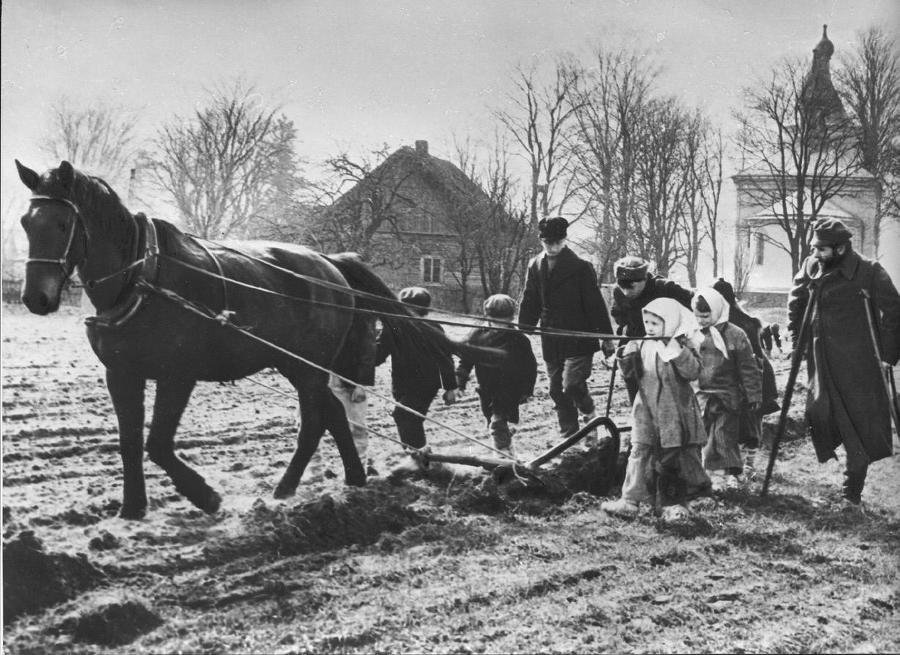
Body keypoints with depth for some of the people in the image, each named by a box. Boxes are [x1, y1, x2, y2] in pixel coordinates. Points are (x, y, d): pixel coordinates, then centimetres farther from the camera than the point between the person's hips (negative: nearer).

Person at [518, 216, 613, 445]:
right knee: (557, 391, 9)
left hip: (578, 339, -5)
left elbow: (595, 304, -8)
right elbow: (529, 303, 12)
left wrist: (607, 337, -9)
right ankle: (569, 438, 21)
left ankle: (588, 413, 15)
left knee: (572, 385, -17)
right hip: (551, 341, 5)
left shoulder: (580, 267, -8)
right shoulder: (535, 266, 7)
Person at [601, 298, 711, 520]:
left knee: (674, 457, 7)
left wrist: (677, 351, -28)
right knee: (640, 453, 0)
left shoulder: (683, 345, -8)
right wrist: (627, 357, -11)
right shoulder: (643, 345, 6)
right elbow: (630, 373, 7)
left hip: (675, 412, -3)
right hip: (647, 411, 4)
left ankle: (674, 502, 20)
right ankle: (630, 500, 1)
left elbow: (693, 372, -19)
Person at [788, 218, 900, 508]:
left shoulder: (869, 272, -12)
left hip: (859, 364, -3)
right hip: (821, 362, 4)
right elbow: (795, 304, 15)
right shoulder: (810, 268, 1)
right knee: (819, 415, -6)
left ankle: (852, 492, 11)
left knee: (860, 425, 1)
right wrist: (796, 342, 10)